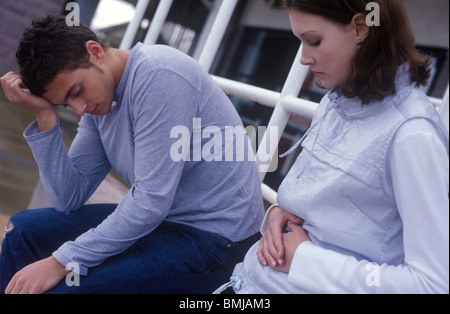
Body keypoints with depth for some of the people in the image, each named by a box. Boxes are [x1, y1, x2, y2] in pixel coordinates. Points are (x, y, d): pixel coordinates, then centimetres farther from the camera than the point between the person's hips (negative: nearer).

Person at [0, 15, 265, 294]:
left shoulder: (159, 75, -21)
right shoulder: (100, 98, 5)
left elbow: (151, 202, -25)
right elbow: (70, 198, 2)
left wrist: (61, 262, -21)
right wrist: (45, 115, -7)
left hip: (215, 239, -8)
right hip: (159, 218, 9)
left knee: (59, 286, -22)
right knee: (24, 229, 9)